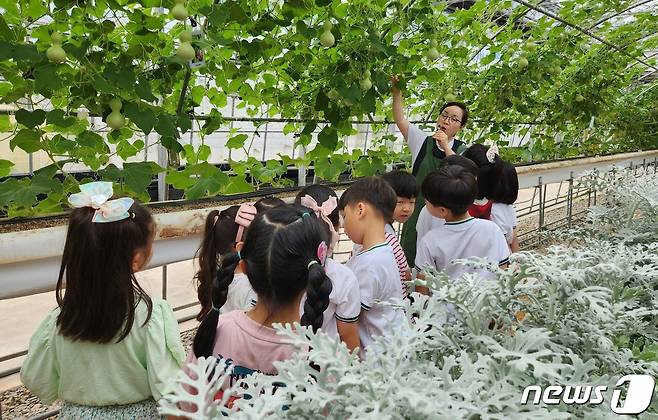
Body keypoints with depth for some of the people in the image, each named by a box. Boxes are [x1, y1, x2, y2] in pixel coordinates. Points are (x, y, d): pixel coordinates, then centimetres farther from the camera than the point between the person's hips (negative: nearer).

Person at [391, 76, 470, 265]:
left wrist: (446, 147, -20)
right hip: (417, 212, 0)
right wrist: (396, 90, -21)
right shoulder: (422, 141, 2)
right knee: (411, 258, 4)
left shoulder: (462, 150, 3)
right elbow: (399, 119, -10)